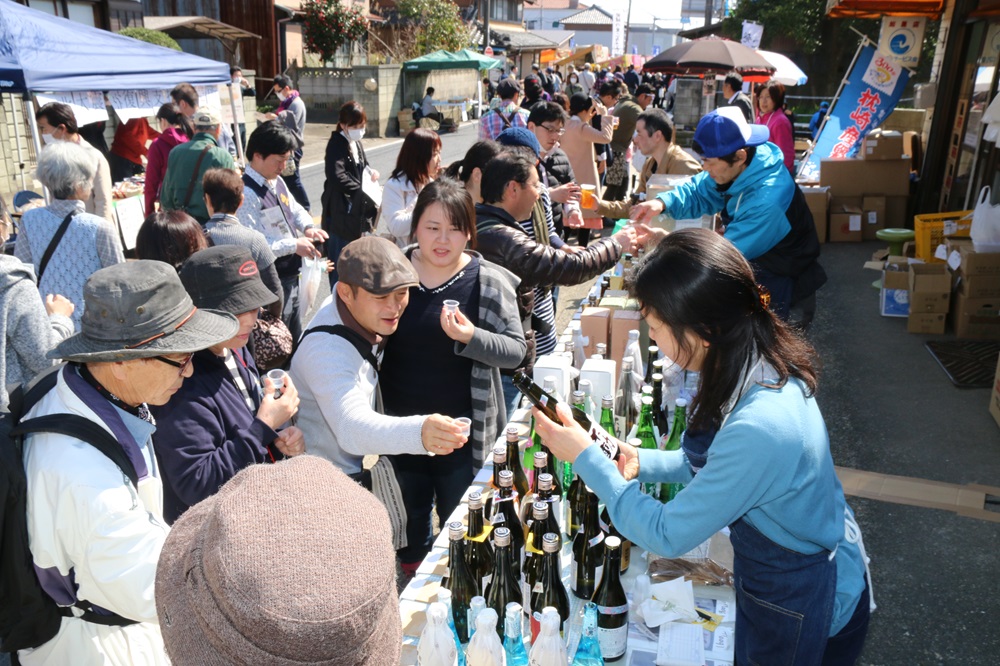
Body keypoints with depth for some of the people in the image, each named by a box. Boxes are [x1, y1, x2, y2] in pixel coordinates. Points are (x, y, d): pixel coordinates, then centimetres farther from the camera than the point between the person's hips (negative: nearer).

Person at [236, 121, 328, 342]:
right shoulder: (246, 193, -24)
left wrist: (308, 228, -4)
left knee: (293, 337, 26)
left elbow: (295, 209, 19)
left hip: (291, 277, 9)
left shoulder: (278, 182, 7)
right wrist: (293, 245, -26)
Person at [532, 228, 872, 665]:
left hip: (799, 610, -7)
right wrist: (642, 464, -6)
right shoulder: (764, 366, -11)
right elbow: (715, 463, 7)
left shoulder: (758, 430, -39)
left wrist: (586, 457, -20)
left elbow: (666, 536, -26)